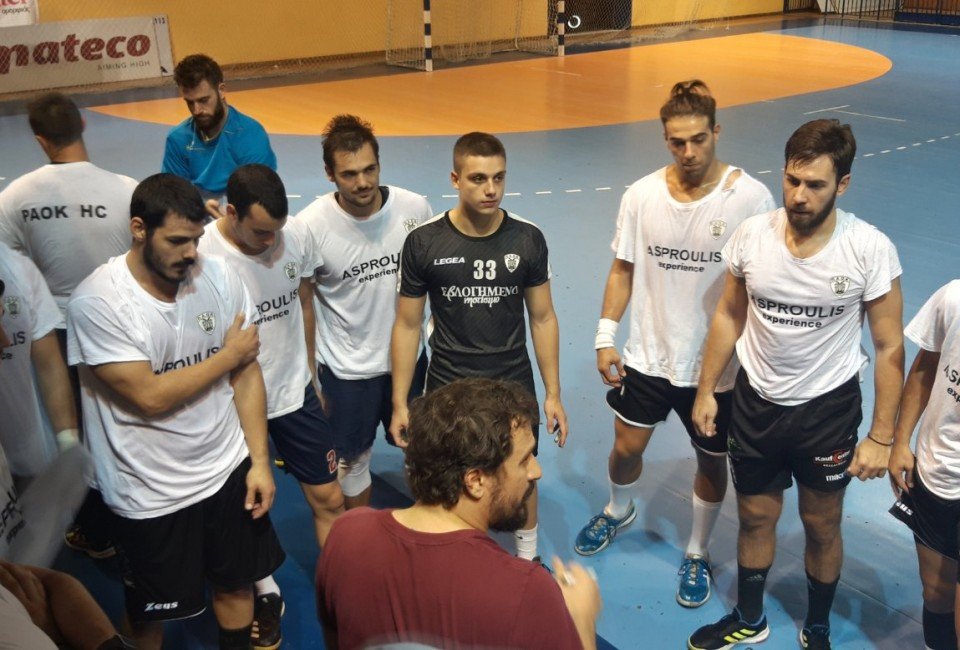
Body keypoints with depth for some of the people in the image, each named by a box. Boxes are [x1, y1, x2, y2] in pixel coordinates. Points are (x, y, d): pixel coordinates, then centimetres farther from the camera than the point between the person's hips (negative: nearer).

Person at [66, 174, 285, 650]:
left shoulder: (219, 276, -7)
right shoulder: (96, 303, -21)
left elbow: (246, 373, -1)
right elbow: (150, 397, -24)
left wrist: (260, 460, -3)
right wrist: (230, 354, -13)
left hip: (228, 469, 4)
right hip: (152, 492, -4)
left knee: (236, 582, 21)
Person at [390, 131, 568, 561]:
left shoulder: (528, 240, -8)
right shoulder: (423, 243, -12)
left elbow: (542, 318, 1)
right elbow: (408, 325, -5)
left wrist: (553, 393, 1)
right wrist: (399, 404, -4)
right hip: (447, 391, -1)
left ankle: (528, 558, 44)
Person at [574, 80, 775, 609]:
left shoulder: (751, 197, -16)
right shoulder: (642, 195, -6)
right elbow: (623, 268, 4)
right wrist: (606, 336, 0)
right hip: (648, 356, 3)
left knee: (711, 462, 14)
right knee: (627, 448, 15)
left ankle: (697, 555, 38)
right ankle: (619, 510, 49)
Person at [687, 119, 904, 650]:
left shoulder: (870, 249, -20)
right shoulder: (752, 235, -12)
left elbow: (889, 347, -11)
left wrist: (881, 437, -10)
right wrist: (705, 390, 5)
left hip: (828, 409, -2)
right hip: (756, 401, 2)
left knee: (821, 527, 16)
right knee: (755, 517, 19)